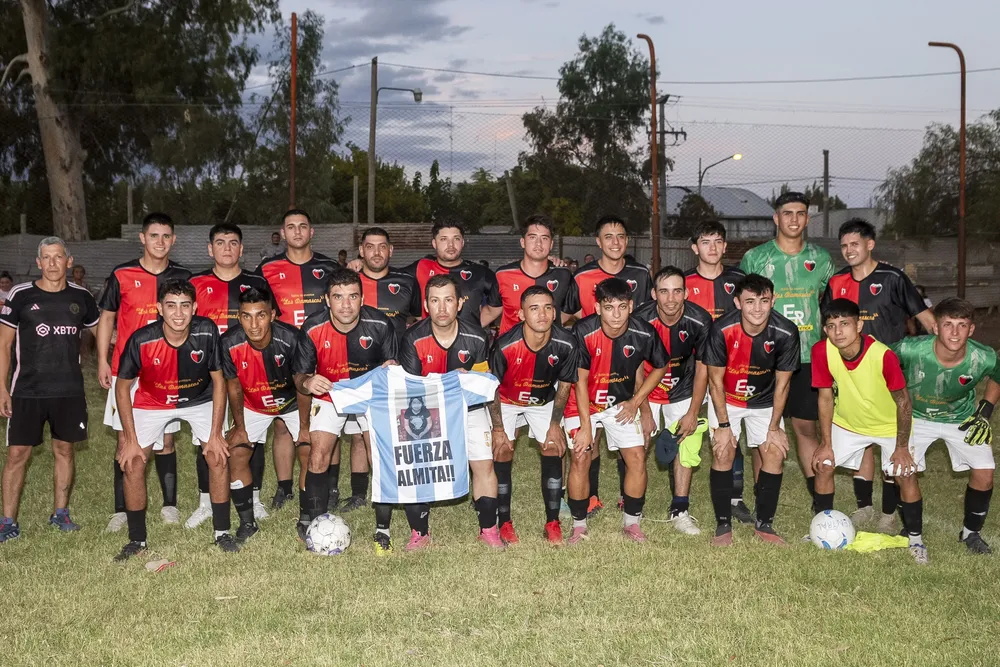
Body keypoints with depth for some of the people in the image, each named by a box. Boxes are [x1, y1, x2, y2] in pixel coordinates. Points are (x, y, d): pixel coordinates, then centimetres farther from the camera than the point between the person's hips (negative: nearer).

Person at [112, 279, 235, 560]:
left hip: (200, 400, 0)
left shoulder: (207, 332, -26)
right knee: (132, 462, -9)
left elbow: (218, 381, -14)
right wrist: (130, 439, -13)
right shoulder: (141, 340, -28)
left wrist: (216, 433, -14)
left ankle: (222, 533, 4)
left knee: (219, 456, -12)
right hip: (152, 403, 0)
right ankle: (137, 540, 7)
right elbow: (122, 387, -12)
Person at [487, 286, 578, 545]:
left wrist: (555, 424, -6)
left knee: (553, 450, -6)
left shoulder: (565, 344, -27)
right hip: (507, 400, -2)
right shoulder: (505, 346, -33)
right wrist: (498, 429, -13)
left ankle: (553, 523, 6)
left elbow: (564, 384, -8)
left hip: (544, 400, 2)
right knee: (502, 453, -8)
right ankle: (504, 523, 7)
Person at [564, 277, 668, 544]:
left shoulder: (644, 333, -19)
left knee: (637, 458, -5)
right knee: (581, 458, -13)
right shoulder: (583, 332, -26)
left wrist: (636, 402, -4)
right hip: (584, 404, -2)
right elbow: (580, 380, -19)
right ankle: (579, 525, 6)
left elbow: (660, 367, 1)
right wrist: (585, 426, -19)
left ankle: (631, 522, 13)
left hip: (622, 404, 3)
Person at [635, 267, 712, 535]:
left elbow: (702, 368, -10)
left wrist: (693, 413, -10)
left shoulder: (700, 321, -23)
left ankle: (679, 511, 6)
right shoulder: (640, 320, -26)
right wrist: (645, 412, -12)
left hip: (682, 391, 1)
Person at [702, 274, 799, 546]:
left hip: (764, 401, 2)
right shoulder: (721, 330, -28)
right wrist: (723, 426, -14)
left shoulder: (785, 333, -24)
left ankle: (764, 524, 7)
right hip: (725, 399, -1)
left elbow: (782, 383, -11)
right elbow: (715, 381, -16)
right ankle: (723, 526, -1)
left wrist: (774, 427, -8)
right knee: (723, 451, -13)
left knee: (774, 453, -8)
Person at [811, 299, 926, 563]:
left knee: (906, 476, -8)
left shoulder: (883, 355, -34)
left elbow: (903, 402, -20)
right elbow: (825, 397, -11)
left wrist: (902, 447, -15)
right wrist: (826, 443, -8)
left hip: (891, 424, -3)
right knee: (823, 466, -2)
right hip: (847, 422, 3)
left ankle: (915, 538, 14)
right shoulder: (822, 352, -25)